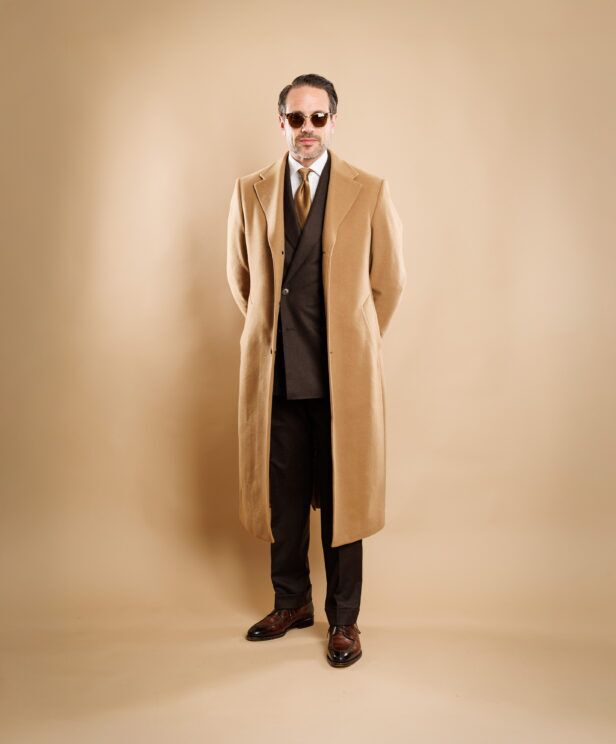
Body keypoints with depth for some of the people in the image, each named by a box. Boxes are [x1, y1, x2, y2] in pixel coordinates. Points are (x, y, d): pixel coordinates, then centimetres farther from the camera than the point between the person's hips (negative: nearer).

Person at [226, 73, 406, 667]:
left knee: (341, 495, 6)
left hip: (343, 372, -2)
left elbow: (390, 279, 6)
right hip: (274, 370, 2)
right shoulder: (250, 192, 6)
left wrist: (353, 343, 10)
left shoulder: (370, 192, 0)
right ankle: (291, 602, 32)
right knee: (281, 495, 11)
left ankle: (343, 618, 24)